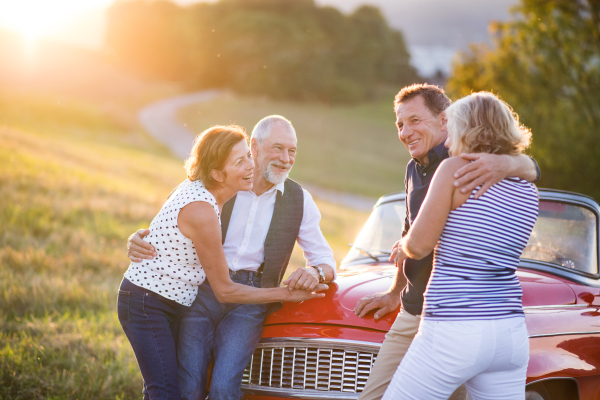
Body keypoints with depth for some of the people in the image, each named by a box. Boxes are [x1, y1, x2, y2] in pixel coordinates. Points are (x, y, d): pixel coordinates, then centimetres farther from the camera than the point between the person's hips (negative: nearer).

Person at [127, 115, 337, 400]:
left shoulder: (300, 200, 10)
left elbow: (325, 260, 12)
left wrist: (315, 272, -14)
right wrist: (139, 241, -11)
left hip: (250, 300, 0)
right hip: (203, 291, 0)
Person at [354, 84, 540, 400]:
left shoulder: (468, 162, -7)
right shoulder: (414, 170, 16)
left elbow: (531, 169, -21)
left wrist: (505, 163, -43)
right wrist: (395, 293, 31)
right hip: (413, 313, 7)